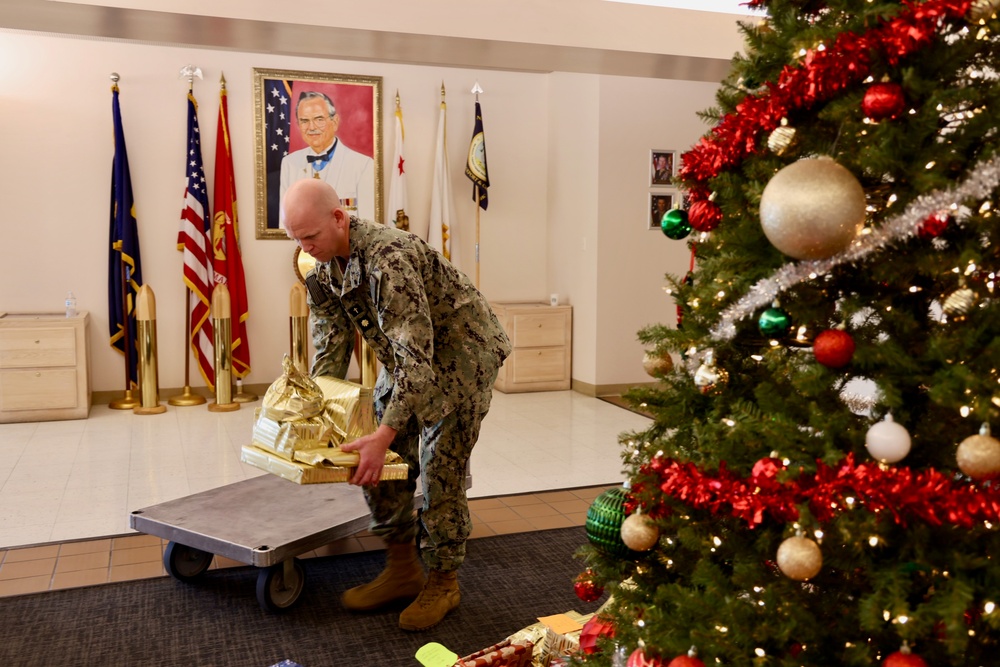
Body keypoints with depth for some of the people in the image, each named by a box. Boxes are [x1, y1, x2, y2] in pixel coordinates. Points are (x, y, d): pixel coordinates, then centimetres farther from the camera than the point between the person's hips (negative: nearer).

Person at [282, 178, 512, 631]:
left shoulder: (388, 258, -35)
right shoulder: (322, 268, -6)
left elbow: (417, 357, -38)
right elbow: (330, 349, 0)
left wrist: (385, 434, -43)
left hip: (460, 352, -8)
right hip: (406, 356, 9)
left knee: (440, 471, -8)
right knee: (378, 461, 6)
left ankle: (443, 581, 11)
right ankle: (402, 569, 20)